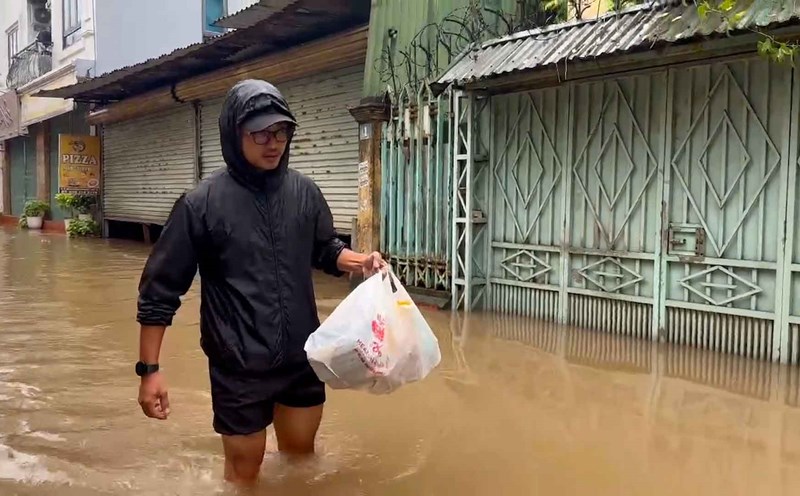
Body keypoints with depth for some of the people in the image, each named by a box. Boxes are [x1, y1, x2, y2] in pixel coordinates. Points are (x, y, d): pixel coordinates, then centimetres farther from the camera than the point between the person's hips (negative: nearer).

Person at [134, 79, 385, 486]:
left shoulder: (304, 192, -2)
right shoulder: (202, 204, -13)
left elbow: (325, 250, 14)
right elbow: (159, 290, -8)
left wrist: (359, 261, -7)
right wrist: (149, 369, -8)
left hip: (302, 358, 4)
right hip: (239, 367, -3)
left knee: (300, 454, 21)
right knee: (245, 469, 13)